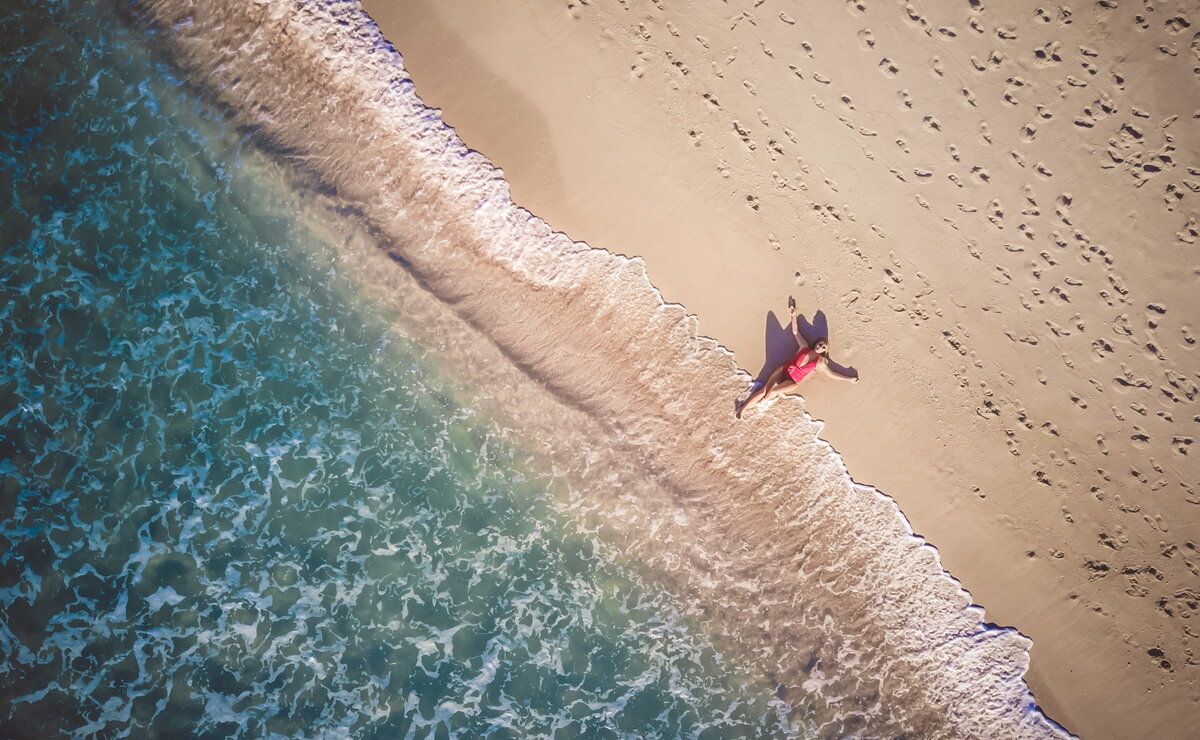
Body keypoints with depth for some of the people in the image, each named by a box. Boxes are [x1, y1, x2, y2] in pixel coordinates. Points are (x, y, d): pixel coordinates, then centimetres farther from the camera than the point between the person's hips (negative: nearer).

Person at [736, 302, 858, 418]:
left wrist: (849, 379, 6)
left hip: (792, 382, -1)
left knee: (772, 392, -29)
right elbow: (795, 332, 12)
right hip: (783, 371, 1)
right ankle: (743, 408, -7)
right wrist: (793, 315, 7)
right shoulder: (804, 348, 6)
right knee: (764, 390, -14)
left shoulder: (820, 362, 3)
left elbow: (831, 373, 9)